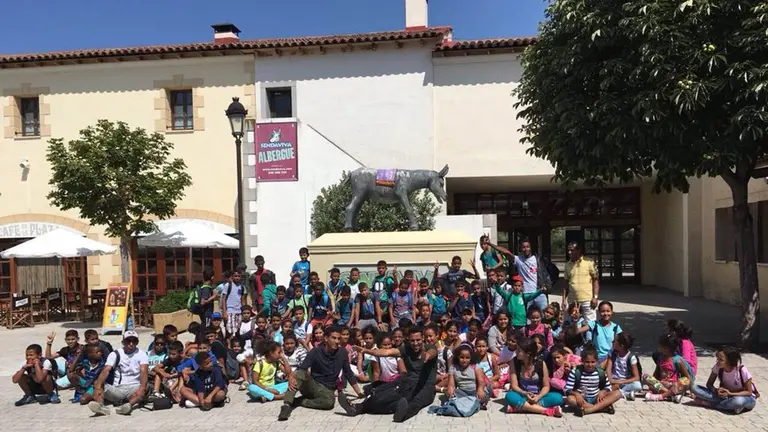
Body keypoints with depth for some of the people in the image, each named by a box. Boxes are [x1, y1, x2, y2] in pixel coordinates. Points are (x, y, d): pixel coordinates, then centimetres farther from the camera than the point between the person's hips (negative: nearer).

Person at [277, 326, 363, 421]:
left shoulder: (342, 353, -3)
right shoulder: (316, 351, -9)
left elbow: (348, 374, 6)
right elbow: (301, 368, -18)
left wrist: (359, 393, 3)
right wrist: (291, 377, -40)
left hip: (327, 389, 1)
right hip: (311, 385, -1)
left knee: (329, 402, -36)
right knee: (300, 374, -33)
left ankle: (301, 401, -17)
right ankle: (287, 405, -37)